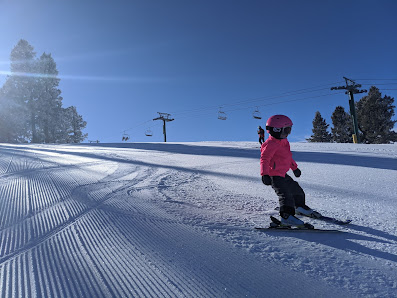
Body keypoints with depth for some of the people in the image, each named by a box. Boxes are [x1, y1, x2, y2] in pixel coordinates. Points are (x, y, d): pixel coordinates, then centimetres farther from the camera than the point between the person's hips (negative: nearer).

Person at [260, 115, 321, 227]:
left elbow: (288, 156, 28)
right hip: (274, 175, -10)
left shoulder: (284, 142, 14)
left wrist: (295, 168, 34)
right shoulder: (271, 144, -18)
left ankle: (300, 207, 42)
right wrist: (265, 174, -34)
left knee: (296, 190, 21)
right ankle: (287, 216, -26)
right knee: (285, 194, -21)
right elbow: (264, 159, -24)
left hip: (283, 174, 10)